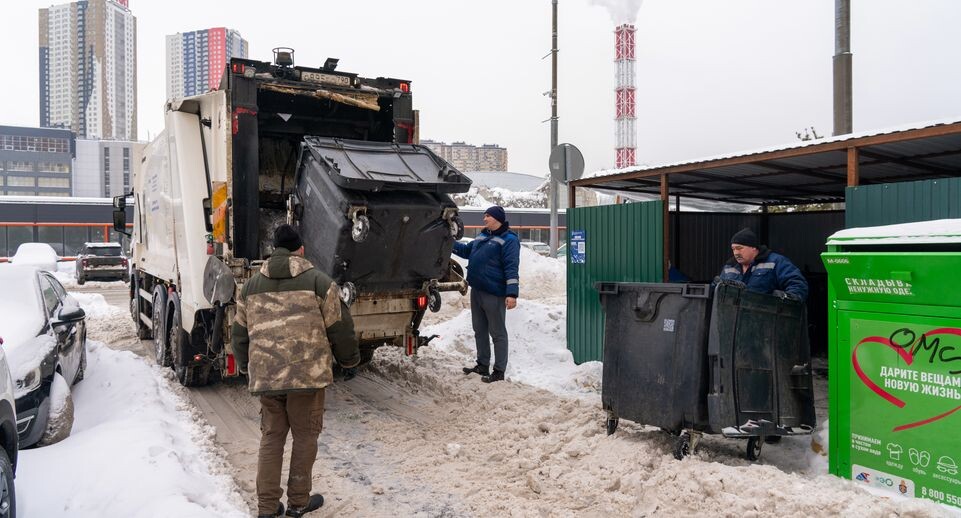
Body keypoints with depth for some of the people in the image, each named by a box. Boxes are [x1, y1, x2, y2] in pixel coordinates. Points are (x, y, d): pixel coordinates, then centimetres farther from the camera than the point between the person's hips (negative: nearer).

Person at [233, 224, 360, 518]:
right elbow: (339, 327, -2)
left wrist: (247, 368, 31)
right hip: (307, 373, -4)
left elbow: (241, 334, 16)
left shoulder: (251, 286, 11)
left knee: (271, 437, 15)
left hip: (265, 375, 4)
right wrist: (350, 359, 14)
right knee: (305, 436, 11)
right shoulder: (317, 281, -3)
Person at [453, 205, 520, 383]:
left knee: (497, 333, 0)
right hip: (476, 291, 9)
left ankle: (499, 371, 7)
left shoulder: (509, 240, -10)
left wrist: (512, 293, -24)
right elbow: (466, 250, 31)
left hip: (494, 294, -9)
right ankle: (482, 365, 28)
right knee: (480, 330, 16)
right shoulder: (482, 236, 16)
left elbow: (512, 268, -17)